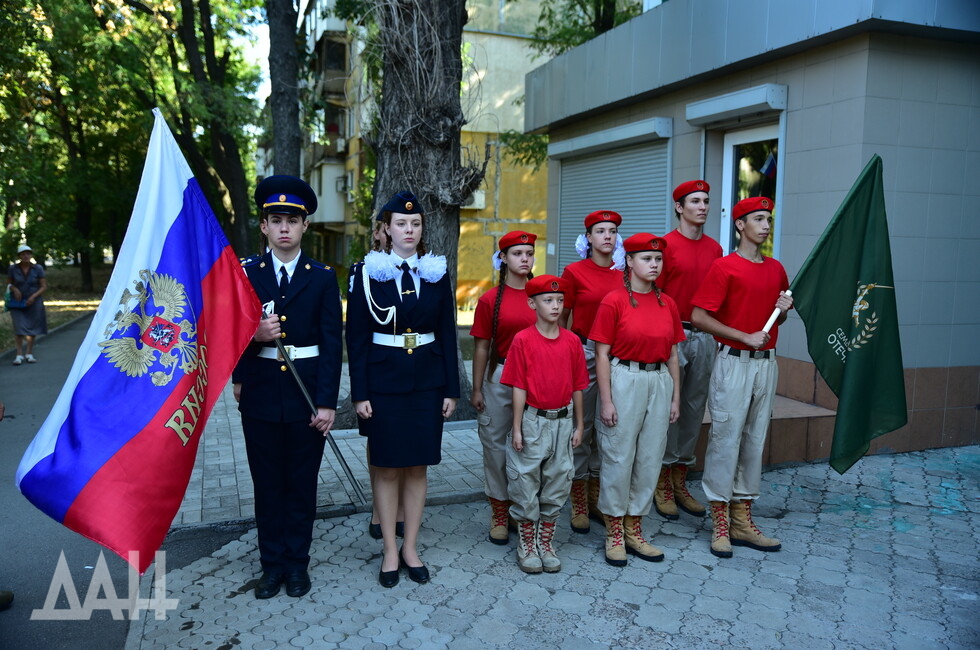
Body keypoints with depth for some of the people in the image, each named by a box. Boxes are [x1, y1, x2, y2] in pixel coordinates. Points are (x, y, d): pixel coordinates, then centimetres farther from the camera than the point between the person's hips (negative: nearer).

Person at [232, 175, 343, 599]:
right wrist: (254, 334, -20)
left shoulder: (323, 278, -1)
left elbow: (331, 344, -4)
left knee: (302, 483, 11)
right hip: (261, 396, 1)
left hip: (307, 394, -1)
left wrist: (327, 402, -10)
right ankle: (272, 564, 28)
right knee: (267, 483, 12)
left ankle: (297, 563, 27)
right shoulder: (244, 273, 3)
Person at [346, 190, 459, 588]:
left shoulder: (436, 273, 5)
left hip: (427, 380, 2)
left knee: (418, 466, 8)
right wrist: (359, 393, -8)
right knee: (386, 466, 5)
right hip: (383, 379, -2)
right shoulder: (368, 273, -2)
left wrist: (451, 388, 2)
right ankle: (390, 551, 19)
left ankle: (411, 547, 22)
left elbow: (447, 334, 6)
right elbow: (356, 337, -3)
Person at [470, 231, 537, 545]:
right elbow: (481, 347, 0)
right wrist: (476, 389, -1)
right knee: (495, 444, 7)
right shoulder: (490, 299, -2)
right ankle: (499, 512, 23)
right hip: (500, 377, -1)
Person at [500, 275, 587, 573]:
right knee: (525, 483, 6)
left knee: (557, 484, 12)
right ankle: (526, 544, 23)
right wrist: (517, 428, -9)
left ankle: (546, 542, 28)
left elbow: (577, 387, 6)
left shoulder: (572, 341, 1)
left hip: (562, 422, 3)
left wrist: (579, 425, 8)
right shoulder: (523, 340, -8)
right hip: (532, 421, -3)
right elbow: (518, 387, -9)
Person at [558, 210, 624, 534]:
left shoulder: (625, 274, 7)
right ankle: (578, 502, 17)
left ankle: (597, 495, 25)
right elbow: (561, 319, 3)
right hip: (583, 353, -3)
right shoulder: (574, 272, -2)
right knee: (581, 428, 3)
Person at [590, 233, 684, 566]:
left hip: (659, 382, 5)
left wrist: (676, 396, 11)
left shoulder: (667, 303, 8)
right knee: (618, 457, 2)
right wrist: (606, 400, -11)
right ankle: (614, 533, 18)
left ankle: (634, 530, 25)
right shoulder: (614, 301, -7)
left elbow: (672, 354, 13)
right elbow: (602, 354, -8)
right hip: (624, 380, -5)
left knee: (650, 458, 10)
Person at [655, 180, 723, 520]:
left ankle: (680, 480, 23)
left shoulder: (714, 248, 11)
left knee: (695, 409, 11)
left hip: (705, 336, 6)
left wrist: (717, 336, 9)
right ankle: (662, 483, 12)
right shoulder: (666, 244, -5)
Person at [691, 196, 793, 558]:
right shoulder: (725, 267, -7)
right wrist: (746, 337, -16)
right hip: (734, 362, -7)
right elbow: (698, 317, -13)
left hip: (767, 363, 7)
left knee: (755, 440, 11)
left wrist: (783, 309, 1)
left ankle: (742, 521, 21)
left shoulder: (776, 269, 13)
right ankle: (720, 524, 8)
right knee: (726, 439, -2)